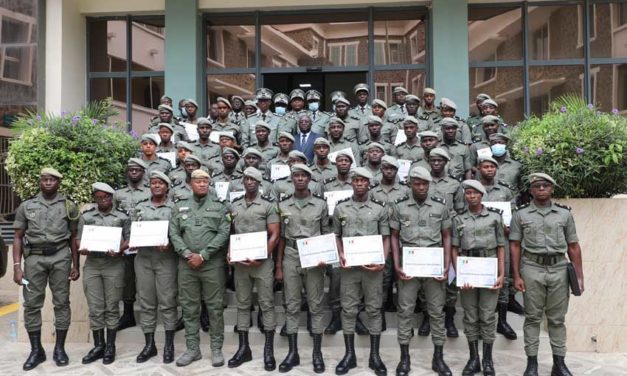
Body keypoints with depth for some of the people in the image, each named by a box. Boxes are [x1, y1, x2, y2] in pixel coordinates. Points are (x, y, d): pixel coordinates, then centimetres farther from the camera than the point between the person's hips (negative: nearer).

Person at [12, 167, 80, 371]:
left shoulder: (69, 206, 5)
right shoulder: (26, 206, 7)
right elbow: (18, 238, 7)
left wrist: (75, 265, 5)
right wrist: (17, 266, -2)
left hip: (60, 257, -1)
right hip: (34, 257, 1)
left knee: (62, 302, 3)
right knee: (32, 304, 2)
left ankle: (59, 348, 14)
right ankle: (36, 350, 15)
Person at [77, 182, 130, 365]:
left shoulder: (122, 217, 4)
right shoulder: (86, 216, 10)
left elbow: (129, 239, 2)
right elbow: (78, 238, 10)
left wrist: (119, 249, -17)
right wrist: (81, 248, -11)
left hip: (114, 265, -2)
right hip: (91, 264, 2)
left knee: (112, 307, 4)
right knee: (95, 308, 5)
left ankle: (110, 347, 13)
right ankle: (98, 345, 17)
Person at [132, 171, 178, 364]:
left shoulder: (174, 208, 2)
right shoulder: (140, 207, 13)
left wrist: (169, 244, -19)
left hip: (166, 258, -3)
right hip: (143, 258, 4)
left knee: (167, 302, -1)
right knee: (146, 302, 8)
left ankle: (169, 345, 9)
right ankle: (149, 344, 18)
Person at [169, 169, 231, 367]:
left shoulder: (219, 207, 3)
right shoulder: (179, 207, 10)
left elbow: (223, 233, -6)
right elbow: (174, 233, 4)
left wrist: (203, 255, -13)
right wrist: (187, 254, -10)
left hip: (212, 263, -2)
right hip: (186, 263, 2)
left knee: (215, 307, 2)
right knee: (189, 308, 8)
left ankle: (216, 349, 13)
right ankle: (192, 348, 20)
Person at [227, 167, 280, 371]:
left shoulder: (268, 204, -4)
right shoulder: (234, 205, 9)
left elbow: (275, 235, -8)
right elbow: (229, 233, 15)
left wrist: (260, 258, -16)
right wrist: (229, 254, -2)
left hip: (263, 261, -4)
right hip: (240, 262, 4)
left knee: (267, 305, 1)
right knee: (242, 305, 10)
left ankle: (269, 350, 9)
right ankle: (243, 348, 20)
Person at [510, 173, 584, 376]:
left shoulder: (564, 213, 6)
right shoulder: (521, 214, 1)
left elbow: (573, 246, 8)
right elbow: (515, 246, 1)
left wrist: (579, 275, 3)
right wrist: (516, 276, -5)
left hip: (559, 269, 1)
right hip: (532, 269, -1)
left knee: (557, 318, 9)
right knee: (532, 317, 6)